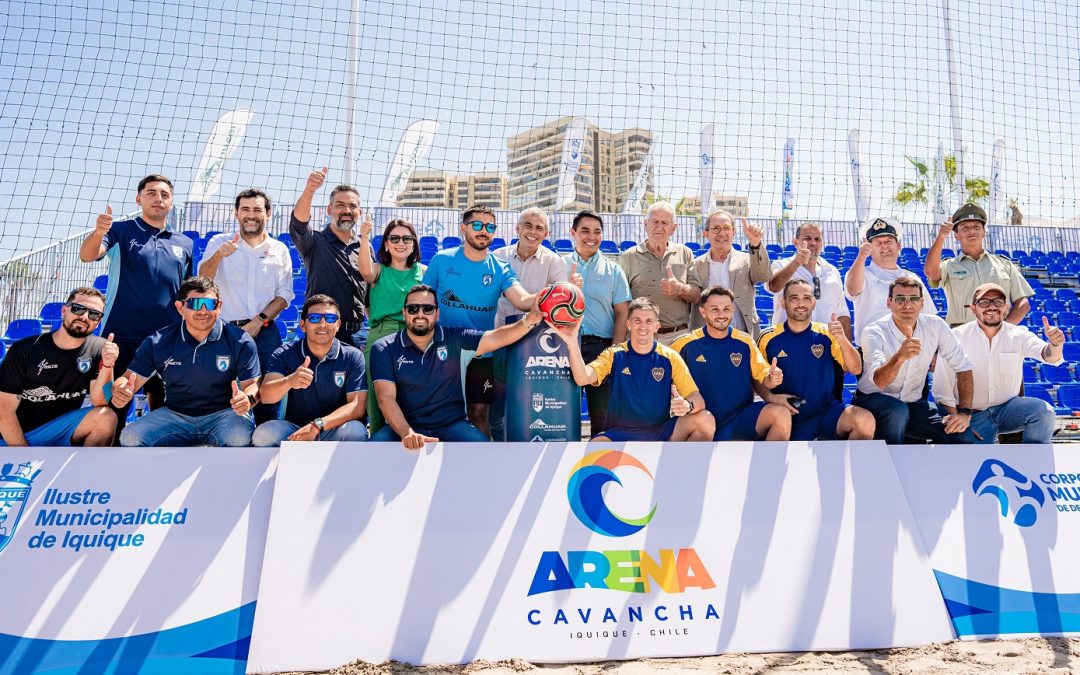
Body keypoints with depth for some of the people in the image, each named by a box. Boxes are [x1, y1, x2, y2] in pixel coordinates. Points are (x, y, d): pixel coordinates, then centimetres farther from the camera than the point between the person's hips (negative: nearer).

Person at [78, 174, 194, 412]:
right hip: (121, 336, -3)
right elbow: (87, 256, -12)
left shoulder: (185, 244, 14)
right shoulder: (121, 231, 4)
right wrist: (98, 232, -33)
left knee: (162, 402, 9)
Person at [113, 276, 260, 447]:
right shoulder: (158, 342, 0)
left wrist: (247, 399, -33)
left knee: (240, 438, -36)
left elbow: (252, 383, -7)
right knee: (130, 438, -19)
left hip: (223, 414, -3)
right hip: (174, 414, 4)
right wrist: (120, 391, -25)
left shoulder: (239, 341, -7)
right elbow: (131, 377, 1)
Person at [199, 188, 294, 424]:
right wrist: (218, 256, -28)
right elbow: (203, 281, -8)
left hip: (265, 332, 1)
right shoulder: (219, 243, 5)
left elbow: (284, 294, 5)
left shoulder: (280, 250, 8)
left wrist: (259, 321, -9)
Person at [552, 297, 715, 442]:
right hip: (620, 434, -1)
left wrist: (687, 406, -31)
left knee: (705, 419, -23)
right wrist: (572, 343, -35)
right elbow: (582, 379, -19)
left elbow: (697, 398, -6)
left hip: (662, 431, 1)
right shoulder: (614, 355, -1)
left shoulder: (670, 357, 0)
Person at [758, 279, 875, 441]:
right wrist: (770, 397, -13)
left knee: (865, 420, -25)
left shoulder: (827, 334, 4)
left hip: (827, 411, 2)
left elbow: (855, 369, -5)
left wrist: (842, 339, -20)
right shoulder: (769, 337, 0)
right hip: (789, 417, -2)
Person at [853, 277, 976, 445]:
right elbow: (879, 381, -32)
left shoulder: (935, 326, -5)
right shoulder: (874, 332, -17)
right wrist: (900, 357, -52)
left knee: (964, 437, -15)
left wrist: (964, 412, -9)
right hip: (873, 400, -4)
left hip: (913, 405, 4)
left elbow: (962, 366, 1)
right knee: (897, 410, -36)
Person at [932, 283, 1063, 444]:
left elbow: (1049, 356, -21)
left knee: (1043, 410, -24)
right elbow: (942, 389, -7)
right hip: (970, 415, -2)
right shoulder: (956, 337, -9)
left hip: (1007, 408, 2)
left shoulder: (1018, 335, -2)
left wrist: (1055, 345, -44)